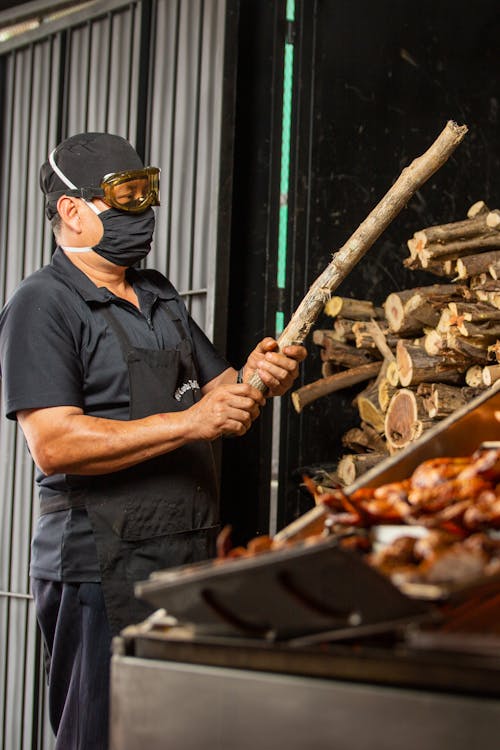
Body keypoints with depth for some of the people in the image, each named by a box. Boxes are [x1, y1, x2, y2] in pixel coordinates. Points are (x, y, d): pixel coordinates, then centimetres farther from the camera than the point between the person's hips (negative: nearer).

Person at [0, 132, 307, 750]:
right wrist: (189, 422, -21)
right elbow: (54, 445, -20)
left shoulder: (158, 295, 17)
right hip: (100, 572, -7)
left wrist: (256, 379, -3)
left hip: (189, 560, 8)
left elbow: (217, 392, 22)